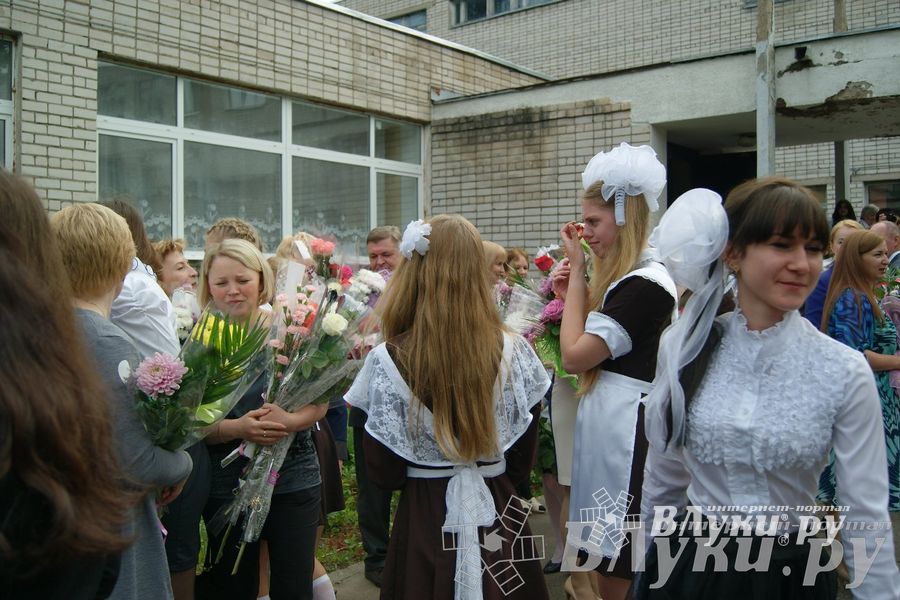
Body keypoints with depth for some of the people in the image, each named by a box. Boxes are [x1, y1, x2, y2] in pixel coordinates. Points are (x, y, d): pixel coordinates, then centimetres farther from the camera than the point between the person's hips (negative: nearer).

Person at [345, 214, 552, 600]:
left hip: (425, 519, -2)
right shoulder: (514, 352, -11)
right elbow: (523, 463, 0)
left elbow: (383, 474, -7)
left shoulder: (387, 361, -16)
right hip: (499, 516, 2)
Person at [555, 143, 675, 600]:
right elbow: (591, 349, 14)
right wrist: (572, 292, 4)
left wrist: (577, 268, -13)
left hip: (626, 428, -10)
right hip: (610, 422, 10)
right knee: (609, 563, 20)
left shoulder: (644, 284, -19)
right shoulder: (625, 277, 13)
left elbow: (574, 356, -18)